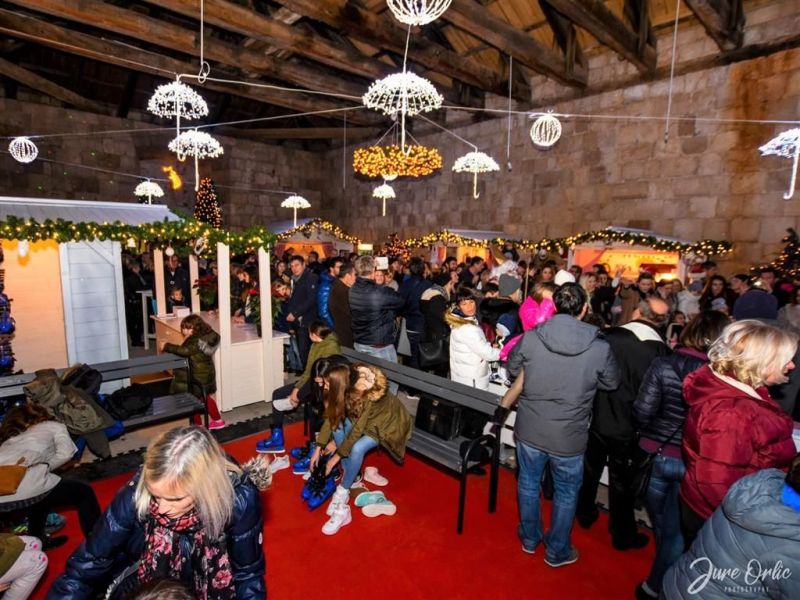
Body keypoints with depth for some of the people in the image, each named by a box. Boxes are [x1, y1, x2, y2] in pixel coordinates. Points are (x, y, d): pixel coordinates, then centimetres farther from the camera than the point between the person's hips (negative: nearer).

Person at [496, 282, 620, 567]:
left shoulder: (531, 337, -15)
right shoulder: (600, 348, -17)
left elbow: (512, 368, 2)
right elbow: (611, 383, 1)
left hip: (530, 429, 2)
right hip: (569, 437, -1)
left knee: (528, 483, 23)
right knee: (566, 493, 22)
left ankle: (530, 538, 45)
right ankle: (556, 551, 41)